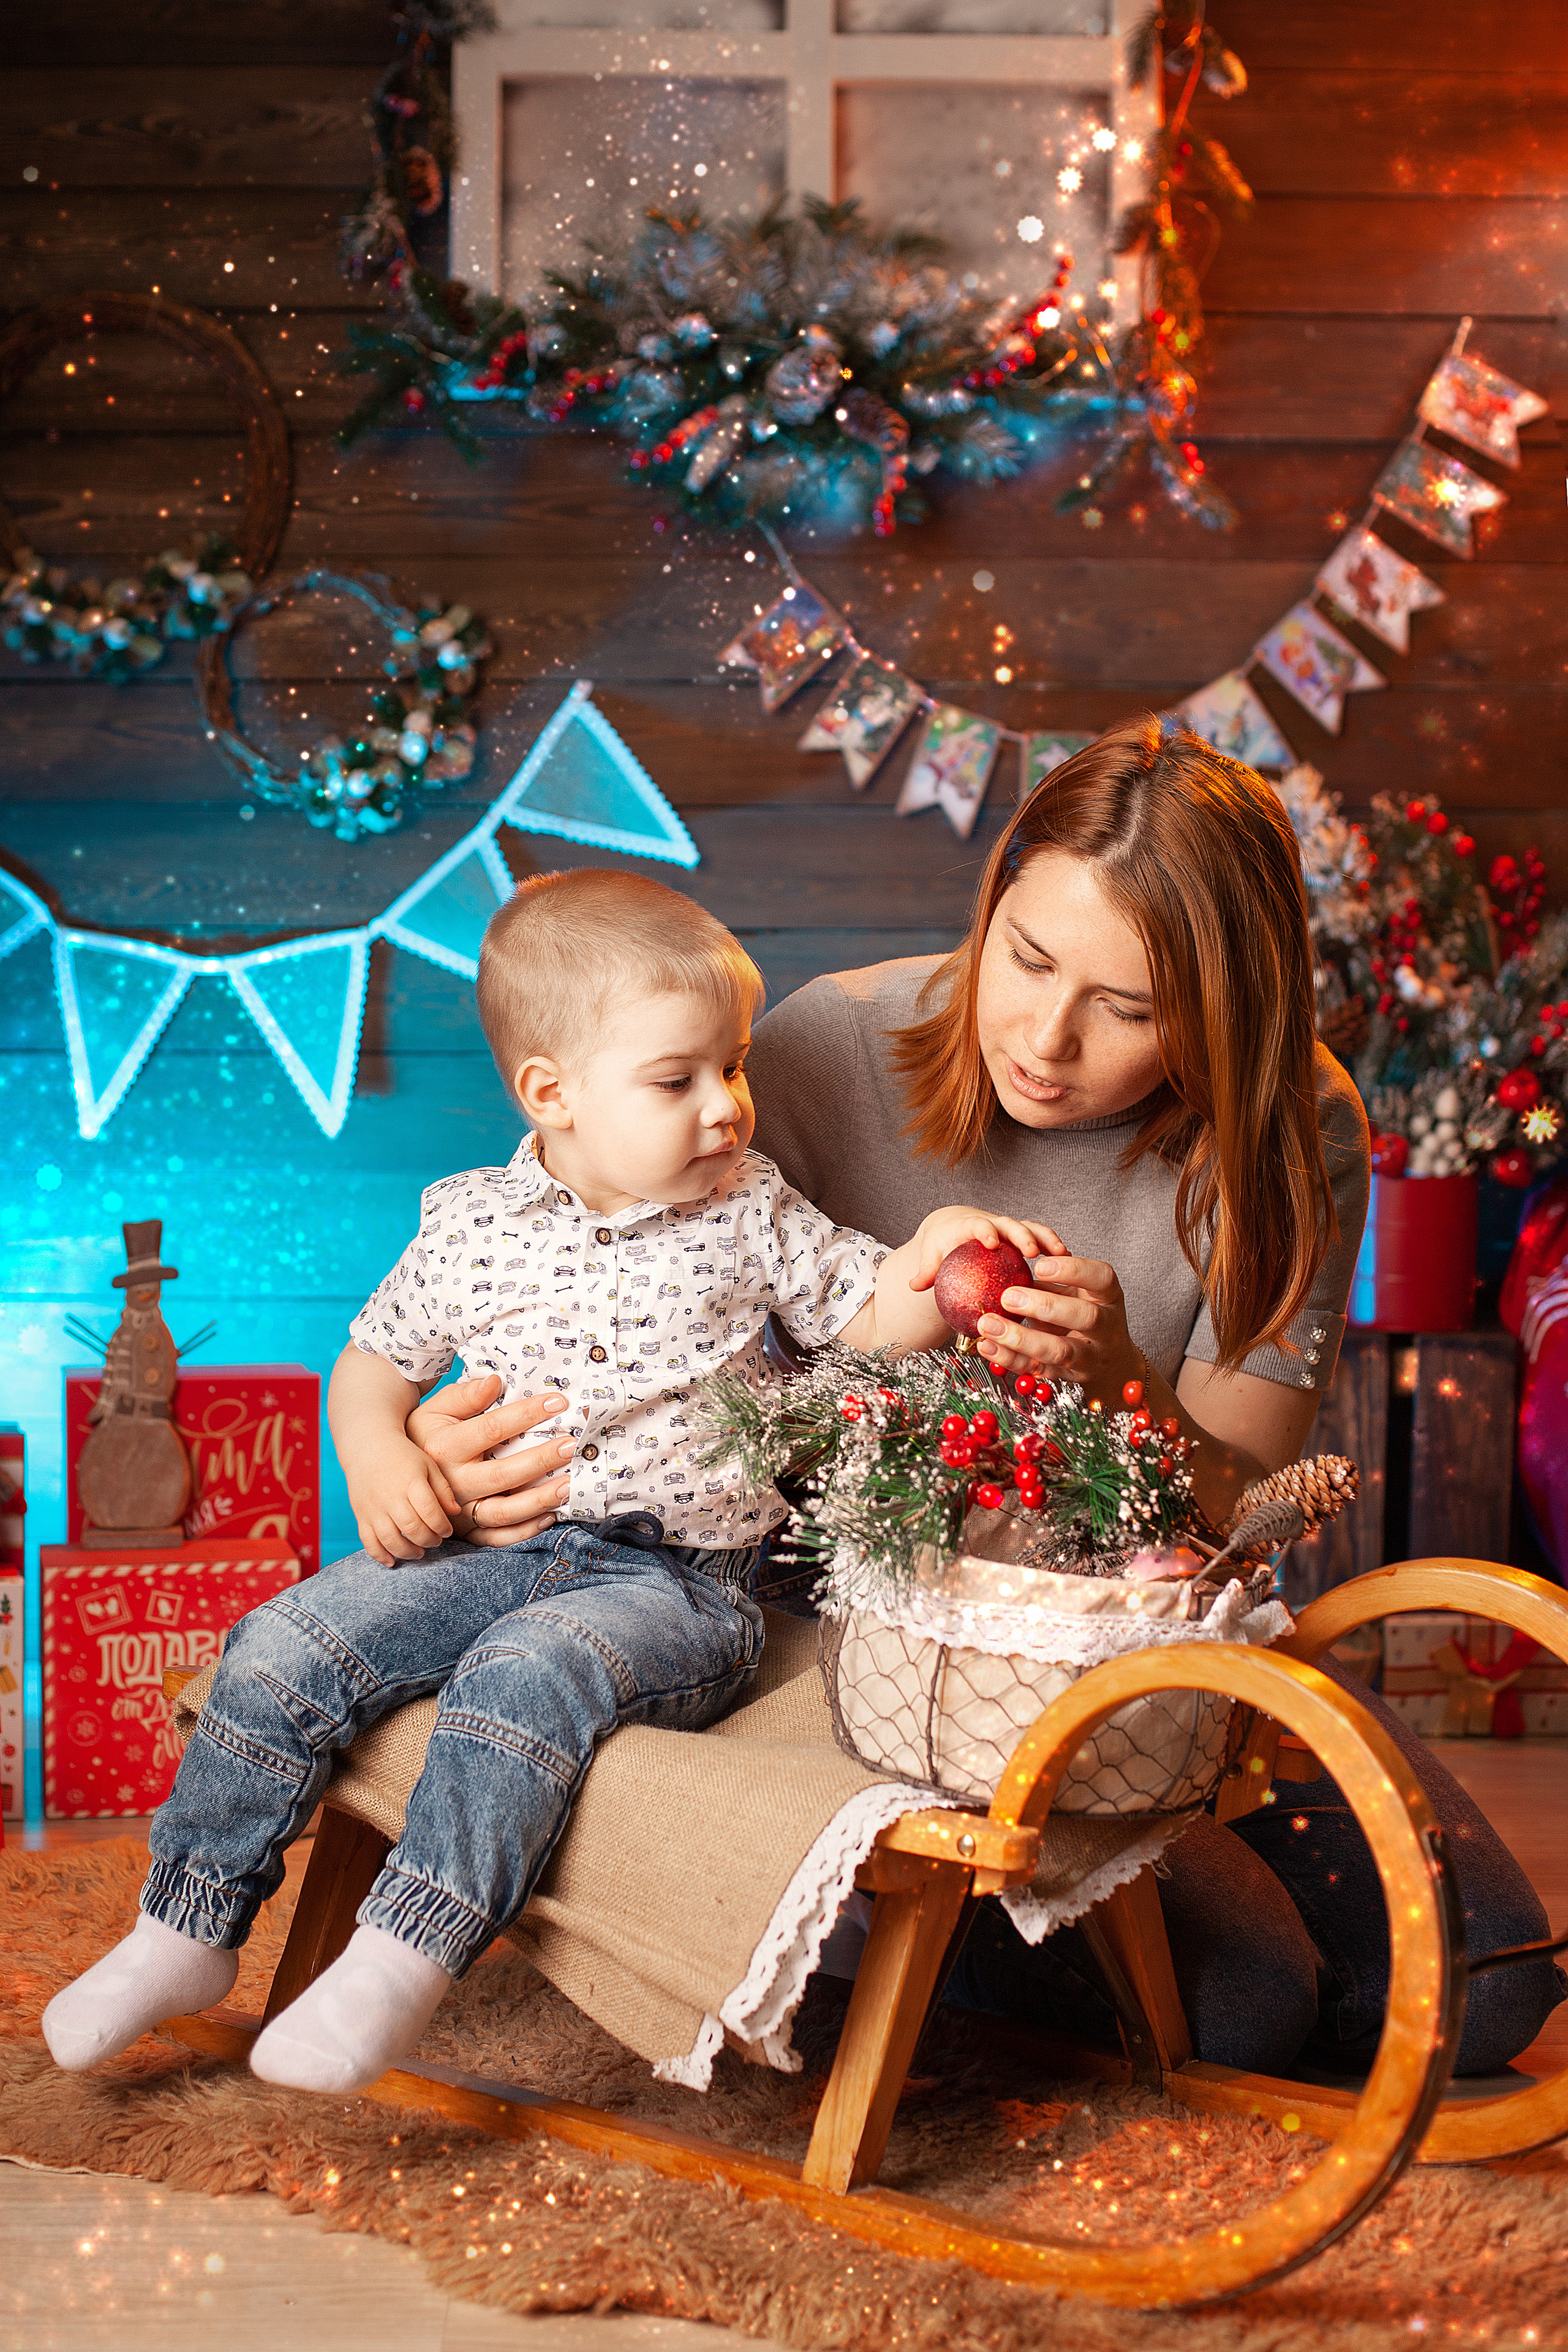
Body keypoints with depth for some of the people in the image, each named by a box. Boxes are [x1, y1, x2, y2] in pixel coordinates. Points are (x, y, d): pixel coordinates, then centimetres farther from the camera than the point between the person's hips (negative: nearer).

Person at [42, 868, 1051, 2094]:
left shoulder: (750, 1215, 4)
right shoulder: (469, 1226, 6)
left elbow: (872, 1322, 6)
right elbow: (372, 1365, 17)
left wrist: (929, 1262, -16)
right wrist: (381, 1458, -4)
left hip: (677, 1577, -3)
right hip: (484, 1552, 3)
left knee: (526, 1671, -33)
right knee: (285, 1647, -11)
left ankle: (405, 1959, -29)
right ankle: (188, 1932, 3)